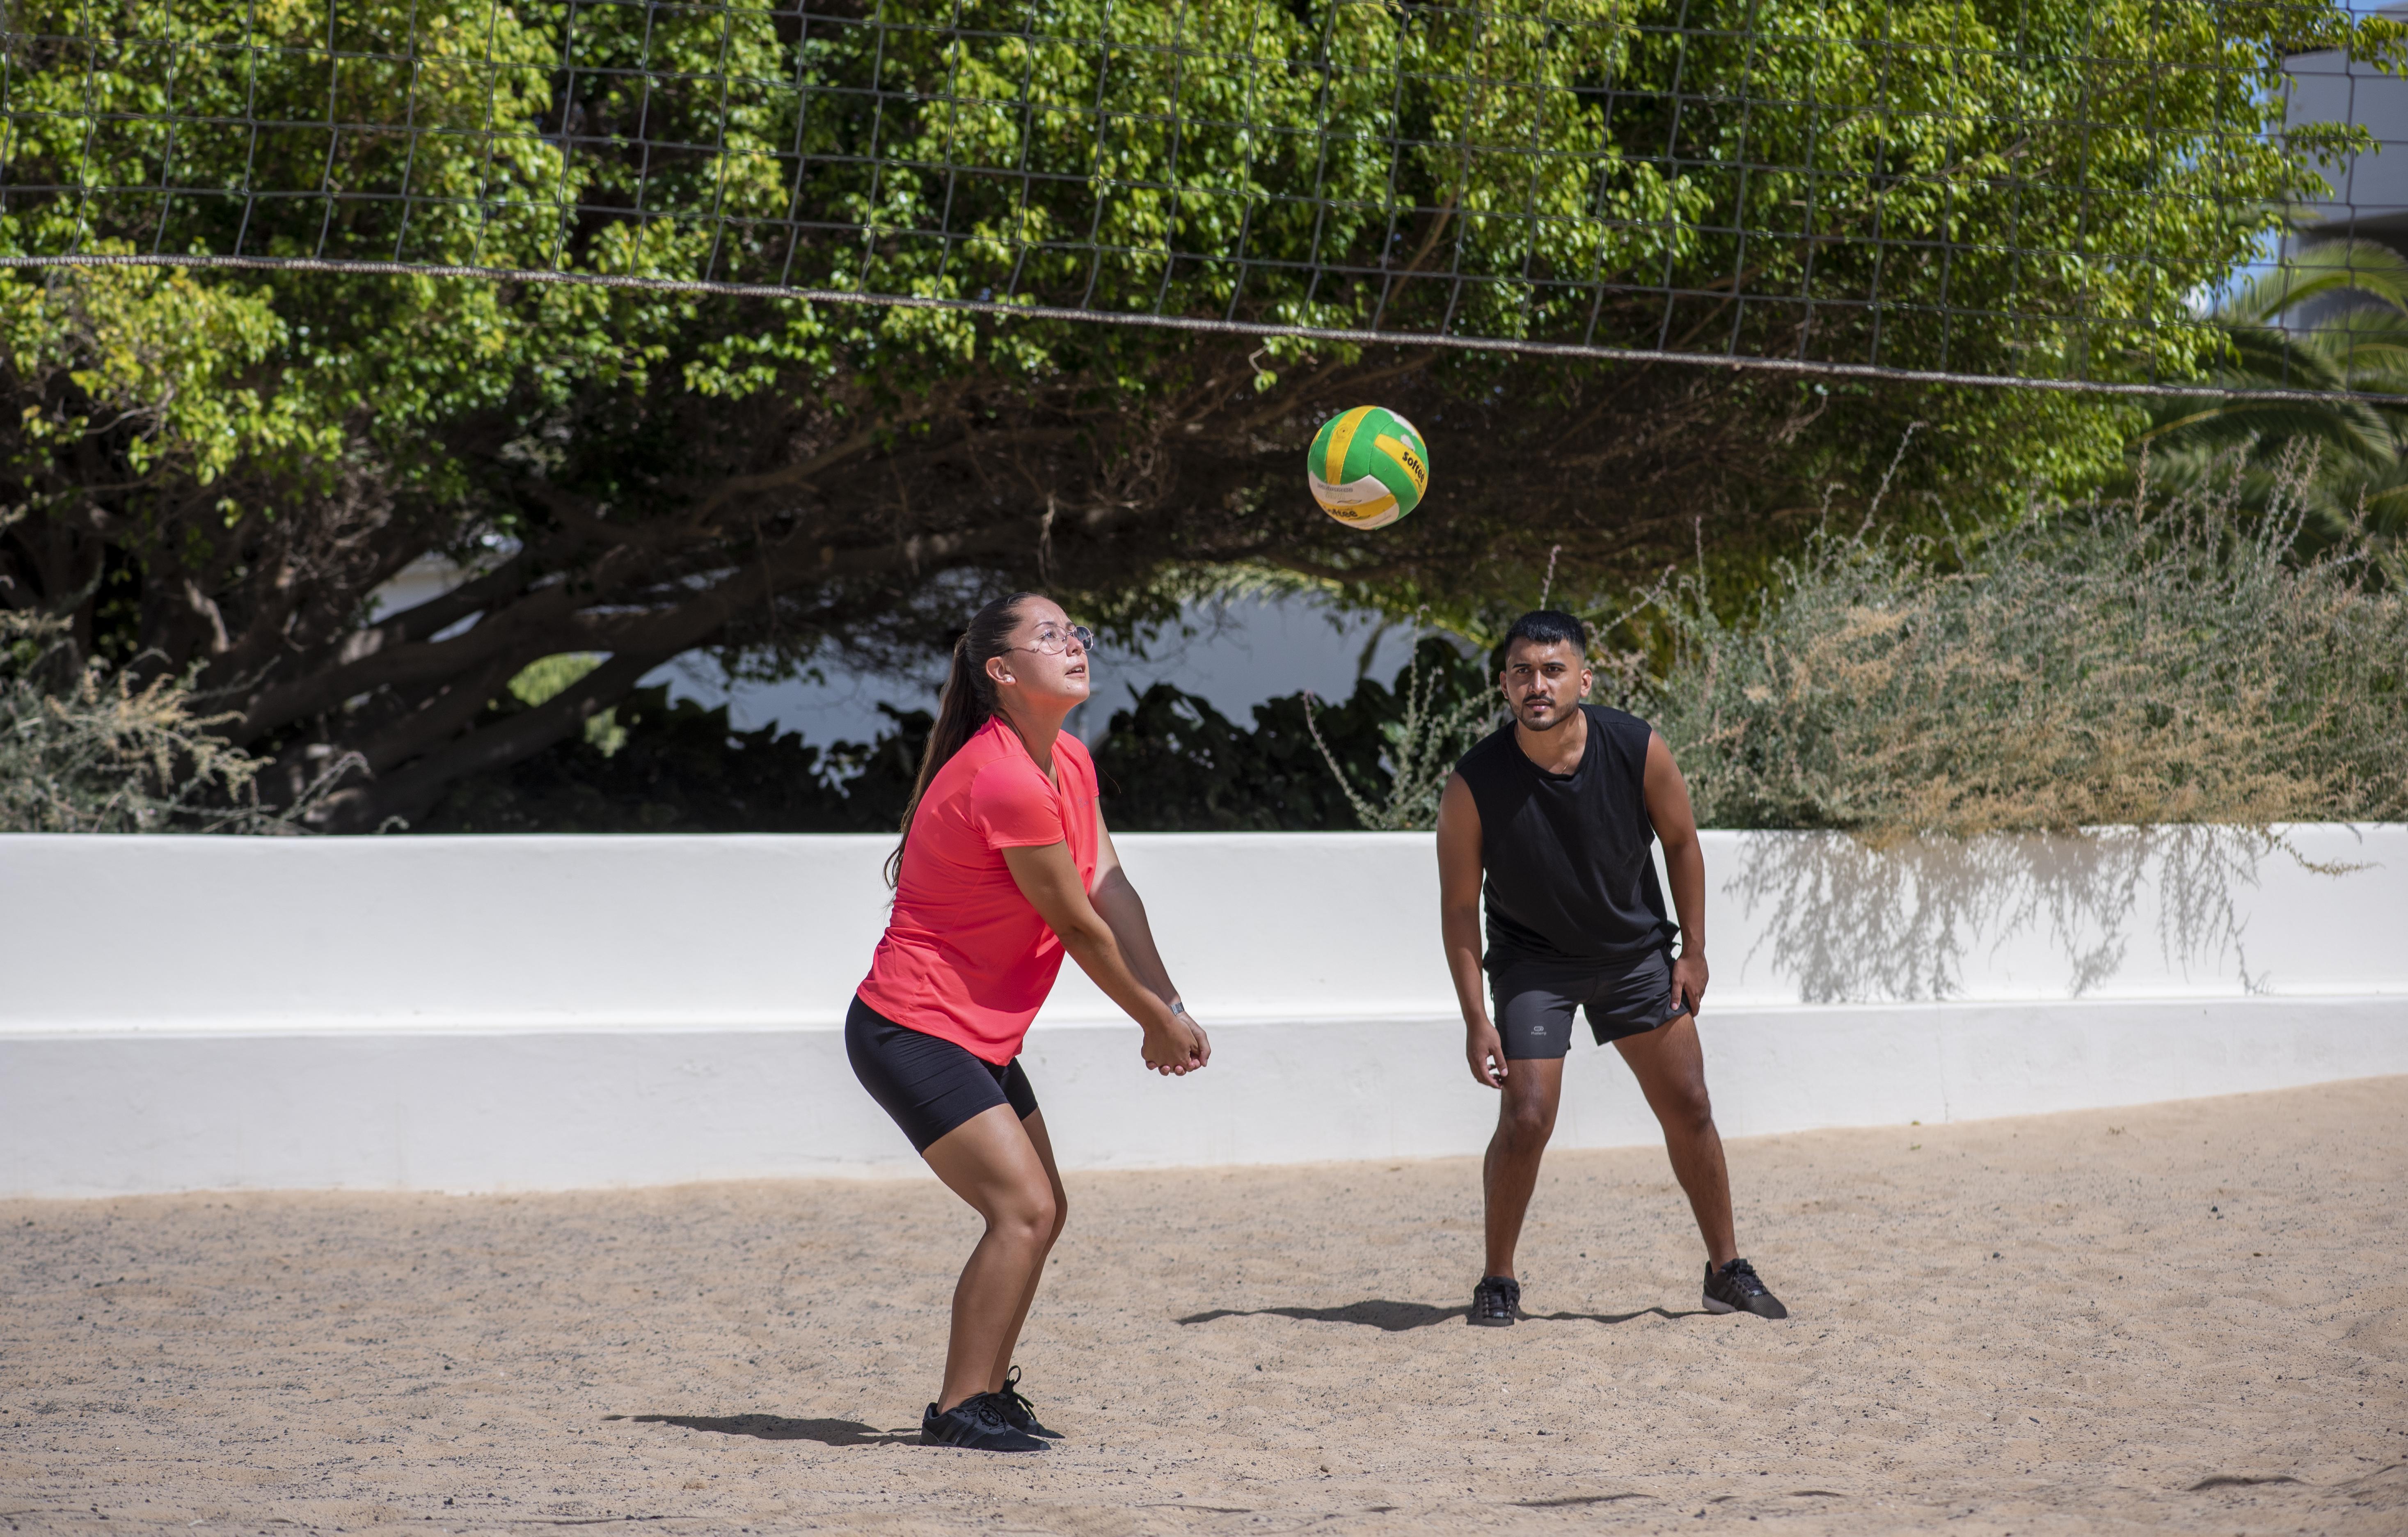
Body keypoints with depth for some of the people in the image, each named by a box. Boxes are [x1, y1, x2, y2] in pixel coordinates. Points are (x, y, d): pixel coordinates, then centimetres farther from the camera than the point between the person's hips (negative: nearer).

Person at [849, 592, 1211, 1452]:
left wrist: (1168, 1009, -4)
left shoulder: (1068, 765, 7)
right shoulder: (1005, 782, -25)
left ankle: (987, 1389, 22)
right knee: (1023, 1209, -16)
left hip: (982, 1040, 10)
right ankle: (958, 1409, -11)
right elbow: (1080, 928, -16)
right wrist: (1156, 1022, -4)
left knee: (1040, 1212, 13)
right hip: (913, 1033, -10)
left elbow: (1111, 891, 5)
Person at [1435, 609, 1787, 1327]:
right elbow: (1459, 906, -14)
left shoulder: (1638, 750, -20)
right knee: (1525, 1120, -14)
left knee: (1689, 1109, 3)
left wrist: (1693, 952, -1)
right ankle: (1498, 1283, 4)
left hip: (1635, 950, 2)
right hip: (1532, 959, -2)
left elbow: (1681, 843, -2)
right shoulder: (1474, 784, -25)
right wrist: (1476, 1018, -17)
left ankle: (1727, 1271, 18)